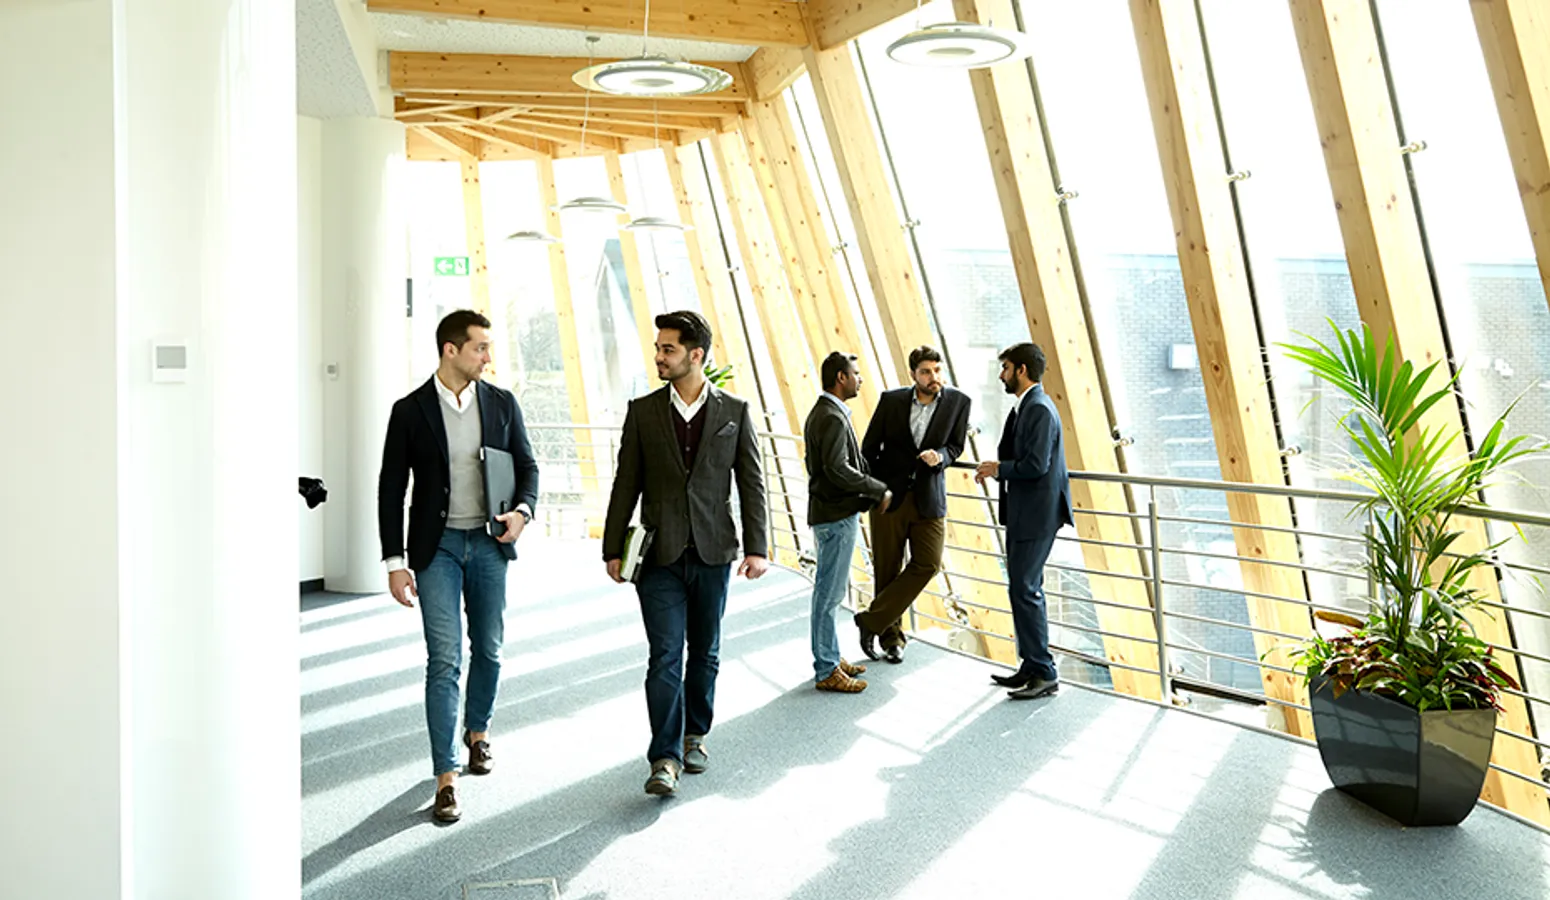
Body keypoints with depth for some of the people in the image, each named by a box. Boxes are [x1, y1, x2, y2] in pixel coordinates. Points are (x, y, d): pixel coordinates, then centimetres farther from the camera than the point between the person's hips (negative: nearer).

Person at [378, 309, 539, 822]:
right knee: (444, 659, -5)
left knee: (489, 649, 14)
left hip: (489, 542, 3)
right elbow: (391, 490, -2)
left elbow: (527, 466, 9)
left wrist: (522, 511, -12)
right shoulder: (410, 410, -4)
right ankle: (446, 778, 1)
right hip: (437, 545, -3)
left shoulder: (502, 404, 3)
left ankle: (478, 731, 39)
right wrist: (395, 562, -6)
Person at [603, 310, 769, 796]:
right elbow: (626, 483, 5)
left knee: (705, 654, 13)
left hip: (712, 553, 1)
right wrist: (614, 548, 3)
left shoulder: (734, 411, 2)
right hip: (659, 555, -1)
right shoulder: (643, 411, 3)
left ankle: (695, 736, 31)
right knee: (665, 656, -5)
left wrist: (757, 547, -4)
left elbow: (751, 482, 3)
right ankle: (666, 759, -1)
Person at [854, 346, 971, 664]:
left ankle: (872, 621, 3)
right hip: (889, 497, -1)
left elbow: (956, 445, 8)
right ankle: (891, 637, 22)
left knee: (928, 563, -10)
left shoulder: (958, 402, -3)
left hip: (929, 498, 1)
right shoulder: (891, 400, -4)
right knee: (886, 569, 5)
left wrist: (940, 456, -15)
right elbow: (870, 446, 4)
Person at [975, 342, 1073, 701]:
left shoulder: (1039, 409, -17)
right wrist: (996, 468, 5)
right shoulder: (1025, 407, 16)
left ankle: (1044, 674, 0)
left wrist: (999, 469, -10)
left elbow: (1036, 465, -24)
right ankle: (1032, 667, 23)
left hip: (1036, 516, -11)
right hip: (1024, 514, 11)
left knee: (1024, 589, -8)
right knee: (1025, 589, 14)